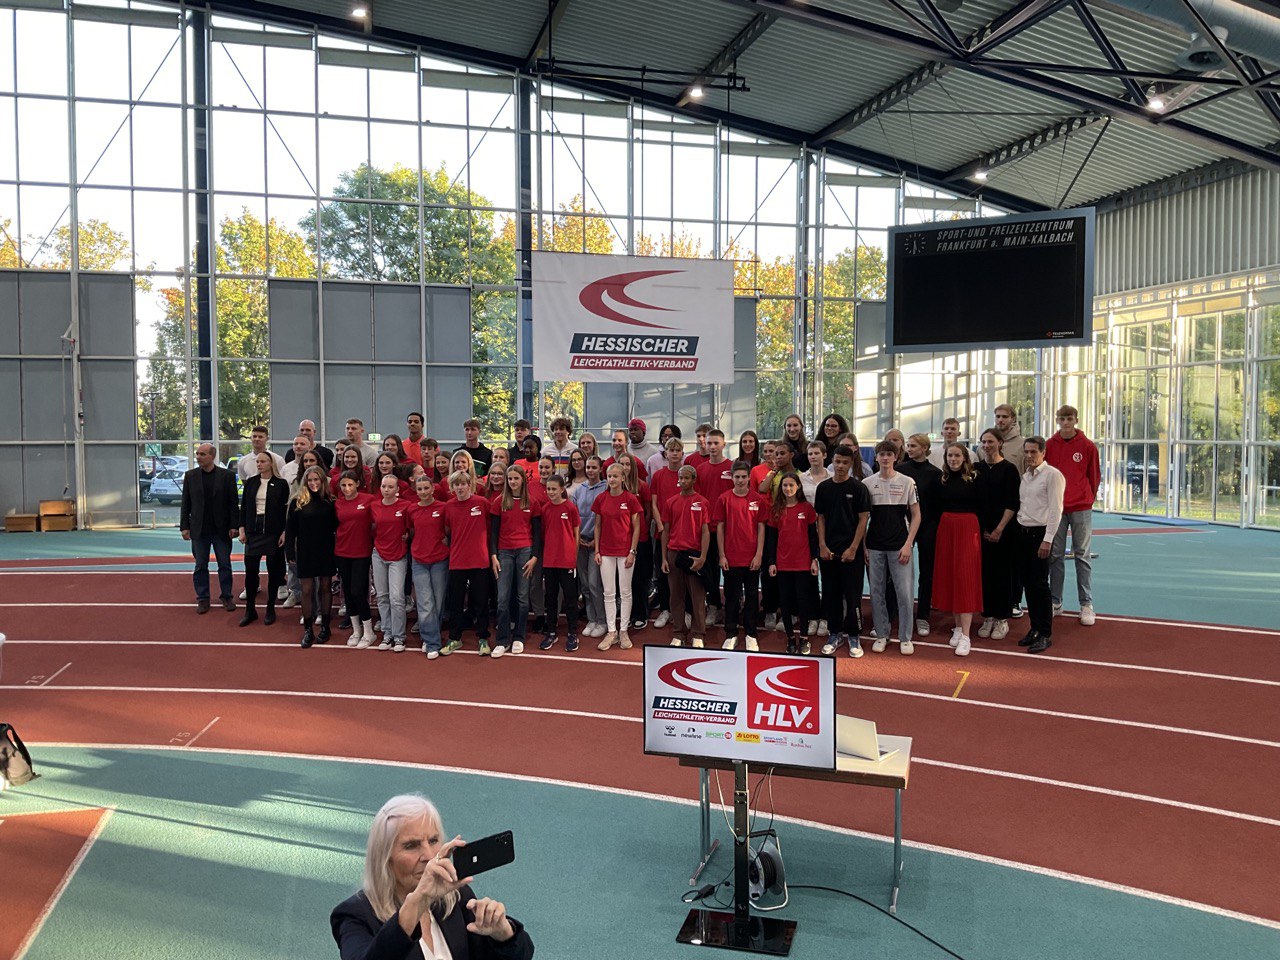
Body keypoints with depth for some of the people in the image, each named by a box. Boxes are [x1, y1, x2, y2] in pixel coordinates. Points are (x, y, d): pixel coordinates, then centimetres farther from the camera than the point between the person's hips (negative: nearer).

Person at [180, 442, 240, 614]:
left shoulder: (227, 475, -2)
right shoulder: (190, 476, 3)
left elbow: (233, 503, -2)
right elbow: (185, 503, 5)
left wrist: (234, 526, -7)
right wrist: (184, 526, 0)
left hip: (221, 529, -1)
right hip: (199, 529, 2)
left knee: (225, 565, 6)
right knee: (200, 566, 7)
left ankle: (227, 597, 16)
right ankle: (203, 599, 15)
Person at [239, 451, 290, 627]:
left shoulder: (281, 484, -2)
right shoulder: (250, 482, 7)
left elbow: (286, 509, -3)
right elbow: (244, 507, 10)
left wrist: (284, 532, -9)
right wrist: (242, 530, 2)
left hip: (273, 532, -3)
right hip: (253, 531, 3)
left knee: (273, 570, 5)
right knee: (250, 570, 1)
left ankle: (270, 609, 16)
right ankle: (250, 609, 11)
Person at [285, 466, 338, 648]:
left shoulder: (330, 501, 0)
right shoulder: (297, 501, -2)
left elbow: (336, 527, 2)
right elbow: (290, 529, -1)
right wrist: (290, 551, -5)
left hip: (326, 552, 1)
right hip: (305, 552, -1)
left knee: (325, 588, 10)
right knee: (307, 590, 2)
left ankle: (325, 627, 22)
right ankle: (308, 631, 11)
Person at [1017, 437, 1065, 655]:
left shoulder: (1052, 475, -9)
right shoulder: (1024, 476, 14)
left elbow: (1055, 509, -13)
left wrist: (1047, 540, -17)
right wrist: (1016, 530, 6)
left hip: (1040, 533, -7)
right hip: (1022, 532, 7)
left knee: (1040, 584, -5)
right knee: (1027, 583, 10)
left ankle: (1045, 634, 3)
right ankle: (1034, 628, 21)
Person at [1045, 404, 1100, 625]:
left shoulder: (1088, 446, -2)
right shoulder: (1049, 445, 2)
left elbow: (1094, 476, 6)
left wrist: (1088, 499, 9)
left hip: (1081, 508, -2)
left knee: (1082, 556, 3)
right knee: (1055, 555, 6)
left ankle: (1086, 605, 8)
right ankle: (1055, 602, 15)